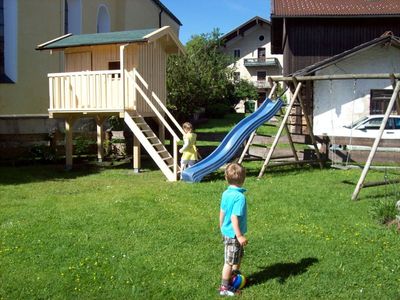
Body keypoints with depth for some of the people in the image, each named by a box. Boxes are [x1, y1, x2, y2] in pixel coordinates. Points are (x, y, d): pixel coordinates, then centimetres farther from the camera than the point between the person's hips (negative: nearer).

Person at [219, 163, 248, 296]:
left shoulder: (226, 193, -1)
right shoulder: (240, 197, -26)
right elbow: (234, 217, -27)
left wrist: (222, 227, 23)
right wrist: (239, 236, -23)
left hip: (226, 231, 8)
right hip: (233, 234, -8)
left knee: (239, 255, 27)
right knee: (230, 261, 7)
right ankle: (225, 287, 20)